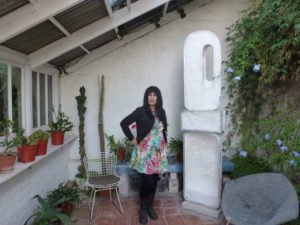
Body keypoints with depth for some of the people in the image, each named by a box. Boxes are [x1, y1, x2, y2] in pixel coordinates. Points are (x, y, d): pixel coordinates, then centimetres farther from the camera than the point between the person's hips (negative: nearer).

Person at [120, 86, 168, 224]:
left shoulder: (161, 112, 8)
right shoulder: (140, 111, -7)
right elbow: (123, 123, -4)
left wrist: (163, 145, 13)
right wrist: (132, 139, -5)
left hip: (158, 151, 5)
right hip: (144, 151, -5)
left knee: (154, 180, 11)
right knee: (147, 181, -5)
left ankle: (150, 206, 30)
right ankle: (143, 209, 17)